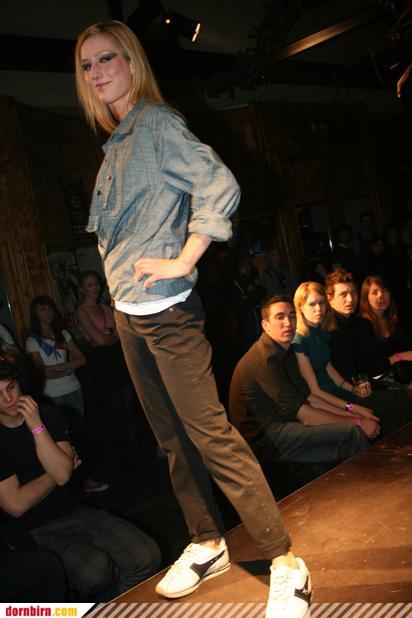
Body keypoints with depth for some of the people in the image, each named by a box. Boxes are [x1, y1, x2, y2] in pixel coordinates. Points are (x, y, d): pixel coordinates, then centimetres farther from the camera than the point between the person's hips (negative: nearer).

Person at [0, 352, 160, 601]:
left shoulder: (49, 415, 5)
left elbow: (63, 474, -9)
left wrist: (38, 428, -17)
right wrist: (55, 473, -2)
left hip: (74, 512, 4)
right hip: (35, 532, -4)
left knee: (147, 557, -17)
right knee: (95, 572, -31)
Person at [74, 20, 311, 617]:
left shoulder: (156, 122, -8)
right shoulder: (116, 142, 17)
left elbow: (219, 185, -21)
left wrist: (181, 262, -20)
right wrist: (118, 293, 16)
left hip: (164, 309, -9)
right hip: (128, 313, 9)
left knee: (210, 433, -8)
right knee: (172, 437, 14)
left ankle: (286, 563, 4)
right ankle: (207, 545, 30)